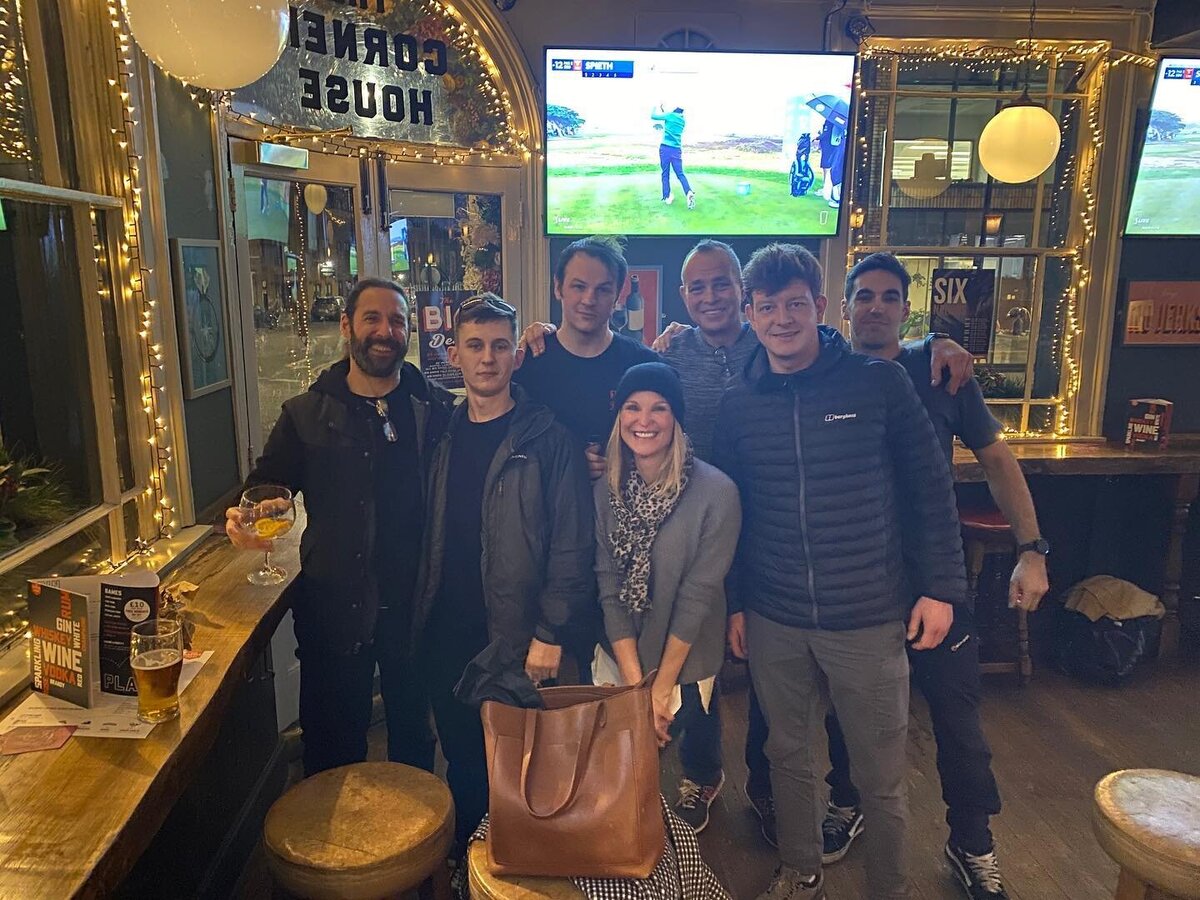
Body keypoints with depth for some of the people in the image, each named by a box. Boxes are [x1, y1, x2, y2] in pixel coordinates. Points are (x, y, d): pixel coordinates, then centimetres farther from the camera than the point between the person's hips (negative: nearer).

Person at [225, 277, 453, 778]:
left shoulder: (437, 410, -2)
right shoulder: (307, 414, 0)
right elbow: (265, 486, -1)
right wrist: (243, 521, -19)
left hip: (413, 602, 0)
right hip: (333, 605, 0)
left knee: (413, 730, 21)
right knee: (333, 741, 16)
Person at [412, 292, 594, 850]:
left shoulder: (546, 438, -11)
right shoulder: (442, 434, 5)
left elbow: (572, 542, -13)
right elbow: (431, 536, 10)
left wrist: (550, 633, -15)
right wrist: (420, 620, 6)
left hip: (517, 641, -4)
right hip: (446, 637, 5)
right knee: (461, 762, 19)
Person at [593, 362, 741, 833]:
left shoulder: (716, 492, -20)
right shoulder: (607, 491, -7)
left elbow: (698, 594, -18)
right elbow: (610, 587, -8)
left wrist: (663, 684, -14)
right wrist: (634, 681, -13)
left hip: (689, 659, -3)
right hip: (621, 659, 4)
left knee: (697, 743, 15)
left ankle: (701, 786, 50)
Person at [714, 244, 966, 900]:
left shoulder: (879, 383, -6)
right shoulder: (737, 406, 2)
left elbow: (930, 486, -2)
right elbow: (728, 510, 8)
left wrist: (941, 587, -4)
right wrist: (734, 603, 9)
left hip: (869, 620, -2)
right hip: (773, 623, 3)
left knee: (881, 776, 11)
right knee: (788, 757, 19)